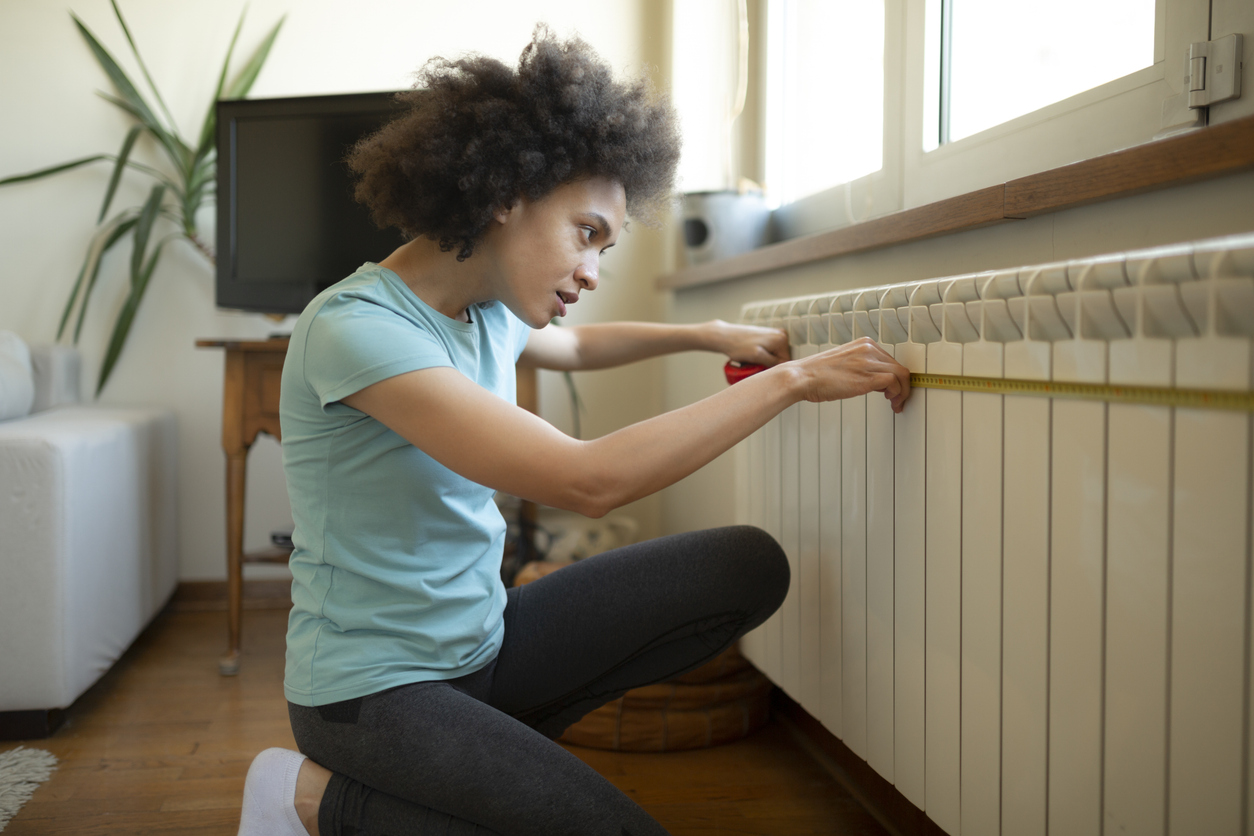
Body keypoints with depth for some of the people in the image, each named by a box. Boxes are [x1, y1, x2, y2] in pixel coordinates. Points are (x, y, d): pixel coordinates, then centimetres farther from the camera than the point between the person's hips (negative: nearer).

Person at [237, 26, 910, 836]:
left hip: (481, 641, 8)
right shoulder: (352, 328, -25)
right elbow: (588, 480, -33)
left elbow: (571, 345, 29)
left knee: (750, 567, -2)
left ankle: (491, 743, 2)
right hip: (374, 687, -8)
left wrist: (710, 335, 22)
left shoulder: (488, 310, 2)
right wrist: (790, 379, -26)